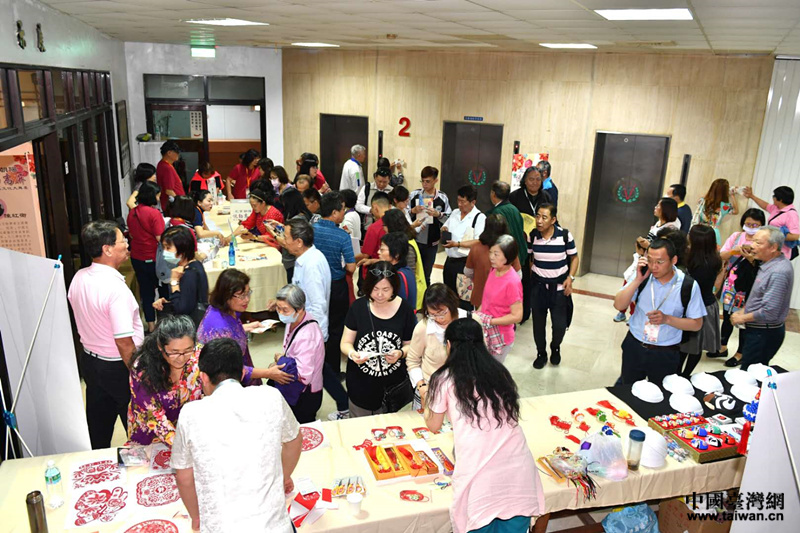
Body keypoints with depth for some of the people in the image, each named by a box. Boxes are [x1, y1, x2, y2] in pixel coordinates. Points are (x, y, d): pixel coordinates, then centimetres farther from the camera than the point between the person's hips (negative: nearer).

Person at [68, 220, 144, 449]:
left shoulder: (79, 278, -3)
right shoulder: (116, 289, -28)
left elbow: (84, 321, 10)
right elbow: (124, 343, -27)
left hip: (90, 360, 8)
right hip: (118, 368, -8)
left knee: (99, 423, 24)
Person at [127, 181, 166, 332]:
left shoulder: (132, 213, 2)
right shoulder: (154, 213, -19)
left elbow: (131, 234, 12)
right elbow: (160, 239, -21)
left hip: (137, 257, 6)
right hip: (153, 259, -6)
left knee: (146, 291, 14)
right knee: (164, 290, 12)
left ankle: (150, 324, 20)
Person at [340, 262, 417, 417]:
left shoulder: (404, 310, -6)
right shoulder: (358, 307, -6)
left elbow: (409, 345, 3)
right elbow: (346, 343, 0)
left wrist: (401, 353, -18)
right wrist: (352, 353, -21)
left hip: (394, 386, 0)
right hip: (361, 385, 0)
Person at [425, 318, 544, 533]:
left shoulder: (445, 379, 3)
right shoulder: (500, 371, 13)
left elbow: (433, 426, 16)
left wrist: (426, 400, 35)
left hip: (480, 477, -4)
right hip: (519, 472, 4)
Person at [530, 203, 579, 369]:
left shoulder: (565, 235, -14)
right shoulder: (533, 235, -7)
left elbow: (574, 257, -2)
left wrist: (570, 278, -13)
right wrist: (530, 277, 6)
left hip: (559, 286, -2)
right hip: (538, 284, 2)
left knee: (560, 325, 0)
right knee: (538, 323, 7)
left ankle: (555, 348, 33)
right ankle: (541, 354, 30)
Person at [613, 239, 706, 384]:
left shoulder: (688, 285, -13)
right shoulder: (643, 276, -8)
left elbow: (696, 324, -6)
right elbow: (619, 305, -11)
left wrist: (667, 319, -22)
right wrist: (638, 280, -21)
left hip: (665, 355, -2)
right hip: (634, 348, 2)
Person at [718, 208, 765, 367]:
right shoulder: (736, 236, 1)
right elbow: (722, 256, -3)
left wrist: (751, 259, -30)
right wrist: (736, 250, -19)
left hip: (748, 288, -4)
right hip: (731, 285, 4)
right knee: (727, 317, 18)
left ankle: (740, 353, 25)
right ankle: (723, 347, 36)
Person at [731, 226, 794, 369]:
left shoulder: (778, 273, -25)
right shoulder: (769, 264, 8)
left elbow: (769, 312, -27)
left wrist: (743, 318, -13)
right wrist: (743, 311, 10)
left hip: (764, 334, -10)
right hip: (758, 330, 10)